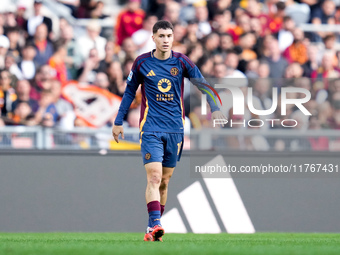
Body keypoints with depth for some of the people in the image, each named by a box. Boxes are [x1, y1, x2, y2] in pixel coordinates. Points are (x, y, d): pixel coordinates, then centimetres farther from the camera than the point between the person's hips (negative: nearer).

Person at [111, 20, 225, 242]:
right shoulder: (142, 63, 1)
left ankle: (152, 229, 15)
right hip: (151, 128, -2)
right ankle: (155, 224, -25)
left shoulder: (181, 62, 2)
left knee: (165, 180, 7)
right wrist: (119, 122, 11)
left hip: (175, 129, 2)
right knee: (154, 177, -17)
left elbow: (203, 84, 3)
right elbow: (129, 92, 11)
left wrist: (215, 109, -12)